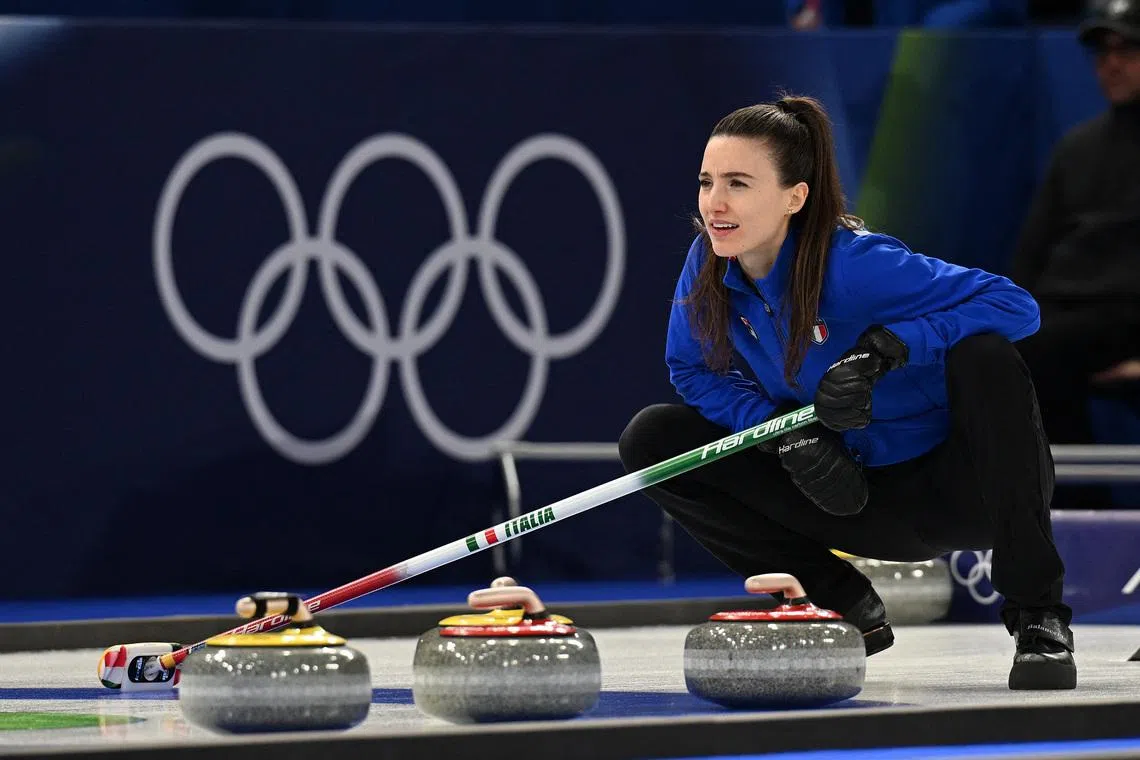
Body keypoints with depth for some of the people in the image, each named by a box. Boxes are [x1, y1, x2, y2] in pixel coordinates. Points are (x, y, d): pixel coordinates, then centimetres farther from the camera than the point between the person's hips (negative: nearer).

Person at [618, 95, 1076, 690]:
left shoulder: (853, 263, -25)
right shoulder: (709, 263, -9)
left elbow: (1014, 304, -28)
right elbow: (692, 369, 3)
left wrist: (887, 347, -38)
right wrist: (784, 429, -15)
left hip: (955, 485, -6)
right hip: (851, 489, 6)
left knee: (983, 354, -36)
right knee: (649, 438, -7)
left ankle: (1038, 617, -24)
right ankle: (841, 603, 3)